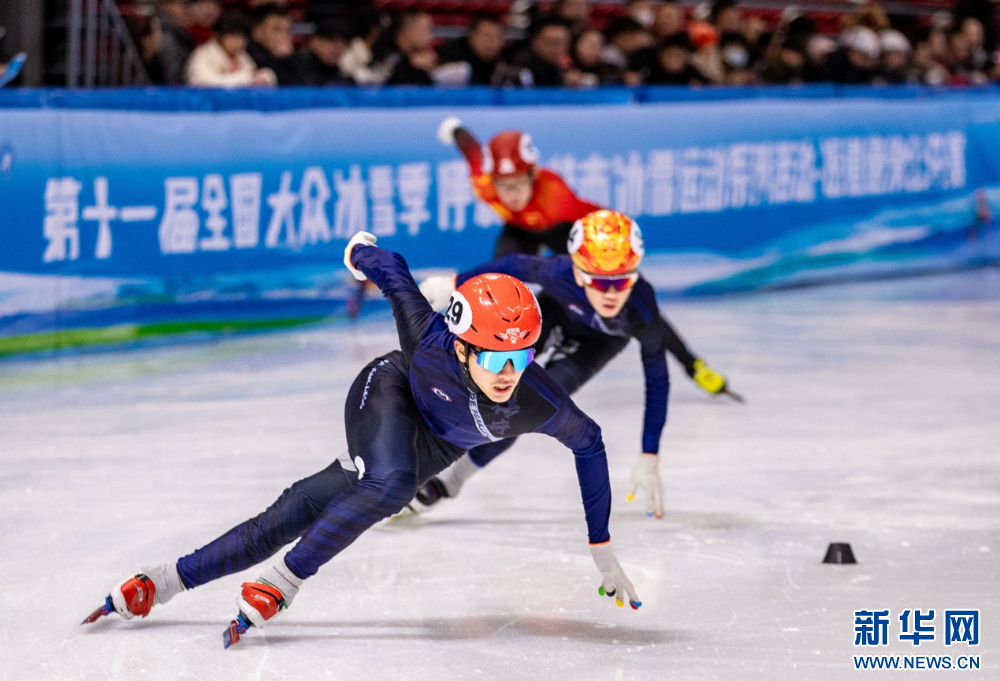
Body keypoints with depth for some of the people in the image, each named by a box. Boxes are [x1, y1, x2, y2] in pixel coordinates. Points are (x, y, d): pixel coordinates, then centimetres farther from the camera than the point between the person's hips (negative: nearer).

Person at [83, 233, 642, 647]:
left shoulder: (541, 404, -34)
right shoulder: (431, 341, -39)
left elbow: (590, 443, -13)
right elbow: (395, 271, -21)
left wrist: (603, 552, -7)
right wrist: (363, 252, 4)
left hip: (433, 446, 3)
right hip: (388, 394, -3)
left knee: (295, 515, -3)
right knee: (392, 484, -36)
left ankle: (166, 582, 5)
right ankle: (283, 581, -20)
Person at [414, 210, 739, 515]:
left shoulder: (642, 313, -42)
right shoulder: (558, 273, -43)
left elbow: (657, 383, -28)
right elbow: (516, 266, -20)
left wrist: (649, 460, -27)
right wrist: (454, 284, -6)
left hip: (601, 338, -1)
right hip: (557, 307, 1)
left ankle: (452, 478, 3)